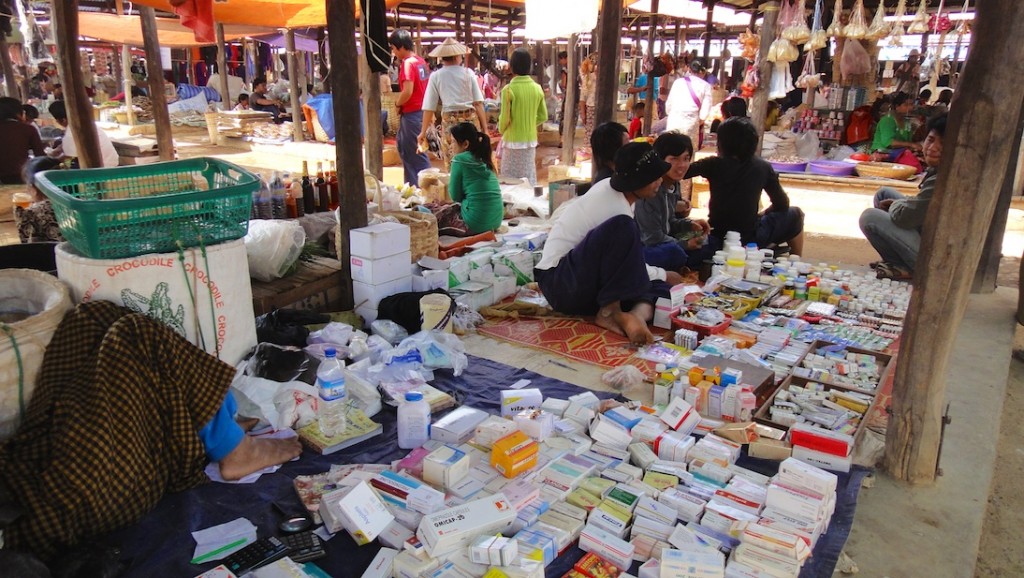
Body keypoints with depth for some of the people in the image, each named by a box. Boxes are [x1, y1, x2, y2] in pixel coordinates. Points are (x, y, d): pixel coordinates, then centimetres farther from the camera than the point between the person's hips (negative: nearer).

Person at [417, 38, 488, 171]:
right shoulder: (468, 73, 2)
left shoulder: (436, 76, 0)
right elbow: (478, 103, -2)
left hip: (449, 121, 0)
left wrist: (423, 131, 6)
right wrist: (484, 127, 1)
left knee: (451, 163, 7)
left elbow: (429, 107, 0)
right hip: (471, 119, 1)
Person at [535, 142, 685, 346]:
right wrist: (664, 275, 6)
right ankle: (610, 311, -26)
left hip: (584, 278, 10)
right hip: (560, 282, -10)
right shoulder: (617, 207, -20)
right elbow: (625, 251, -10)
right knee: (622, 229, -32)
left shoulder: (611, 187, 4)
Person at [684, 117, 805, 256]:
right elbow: (782, 205, 4)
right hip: (750, 239, -2)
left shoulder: (714, 164, -7)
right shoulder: (762, 167, -3)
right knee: (795, 215, 24)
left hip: (716, 239, 2)